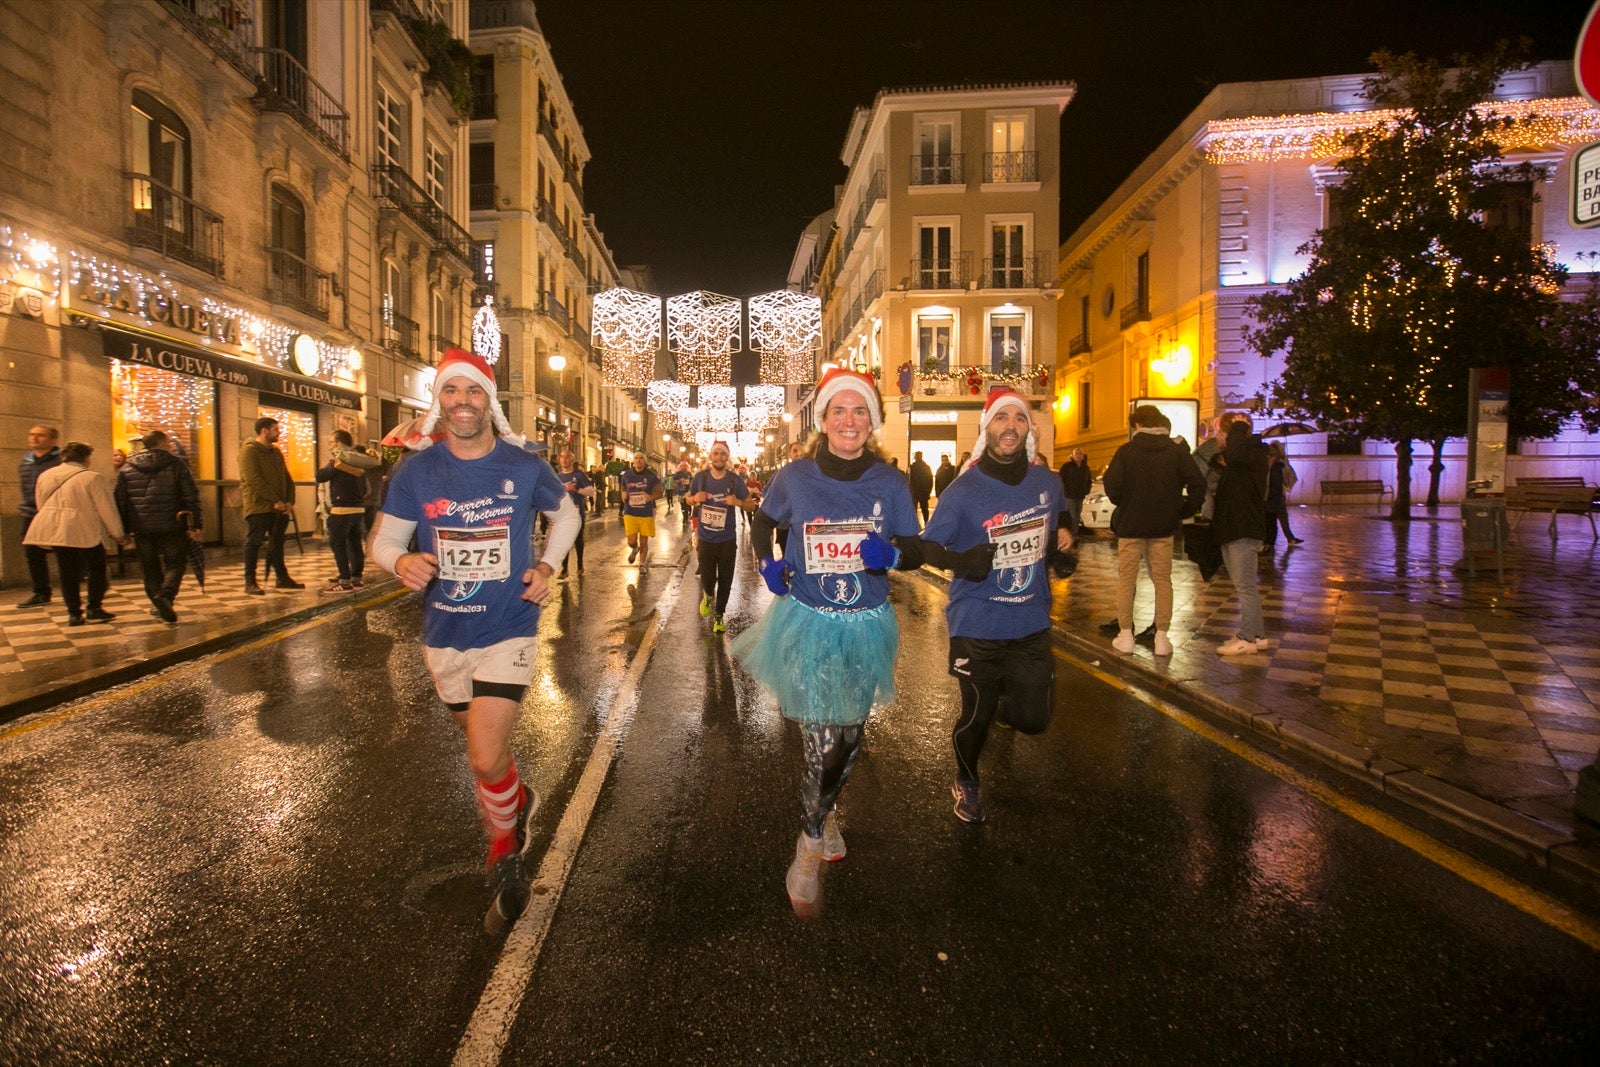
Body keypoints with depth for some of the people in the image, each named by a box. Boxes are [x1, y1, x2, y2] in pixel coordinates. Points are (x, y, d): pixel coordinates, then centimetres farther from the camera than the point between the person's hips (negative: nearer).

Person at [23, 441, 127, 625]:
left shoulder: (45, 476, 9)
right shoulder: (91, 478, -10)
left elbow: (41, 505, 17)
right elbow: (107, 509, -8)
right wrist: (118, 534, 1)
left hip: (55, 531, 5)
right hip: (86, 531, -5)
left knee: (67, 572, 11)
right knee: (96, 569, 10)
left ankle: (74, 613, 10)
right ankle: (94, 608, 7)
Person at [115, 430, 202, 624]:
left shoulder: (126, 468, 7)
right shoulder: (176, 465, -2)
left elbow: (120, 501, 7)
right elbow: (191, 497, -6)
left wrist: (123, 530, 12)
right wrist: (196, 525, -4)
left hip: (141, 528, 3)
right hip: (171, 526, -3)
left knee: (150, 566, 16)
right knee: (175, 563, 3)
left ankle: (157, 603, 16)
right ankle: (165, 595, -21)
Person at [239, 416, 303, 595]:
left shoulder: (276, 452, 17)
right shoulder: (249, 451, -9)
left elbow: (287, 478, 17)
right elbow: (254, 480, -19)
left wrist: (289, 500, 2)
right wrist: (275, 501, -20)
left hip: (279, 508, 8)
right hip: (258, 507, -8)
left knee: (277, 543, 15)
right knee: (253, 543, -1)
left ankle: (282, 577, 24)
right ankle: (250, 582, 3)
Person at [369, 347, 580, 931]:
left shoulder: (525, 467, -8)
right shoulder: (415, 471, -6)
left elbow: (567, 514, 10)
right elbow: (384, 539, 0)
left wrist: (547, 565, -6)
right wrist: (401, 561, -24)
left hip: (508, 630, -3)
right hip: (444, 636, 3)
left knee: (486, 759, -13)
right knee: (484, 745, 22)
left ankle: (506, 853, 14)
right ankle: (517, 801, 54)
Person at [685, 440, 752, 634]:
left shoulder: (735, 480, -6)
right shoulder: (700, 477, -3)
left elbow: (752, 506, 0)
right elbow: (687, 500, 12)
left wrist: (737, 502, -21)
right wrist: (695, 498, -11)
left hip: (727, 540, 0)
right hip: (705, 539, 0)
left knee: (725, 581, 7)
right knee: (707, 579, -2)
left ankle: (719, 616, 27)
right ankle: (708, 596, 34)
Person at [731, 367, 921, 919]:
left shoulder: (890, 482, -4)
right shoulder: (795, 477, -5)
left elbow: (915, 551, 0)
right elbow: (763, 521, 13)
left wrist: (891, 552, -23)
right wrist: (767, 563, -5)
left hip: (865, 626, 2)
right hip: (807, 623, -2)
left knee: (847, 740, 15)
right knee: (820, 745, -6)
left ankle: (820, 810, 47)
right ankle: (811, 849, 20)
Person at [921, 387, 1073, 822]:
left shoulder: (1047, 482, 0)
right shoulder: (963, 490, -13)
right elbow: (928, 546, -8)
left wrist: (1062, 544, 0)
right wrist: (963, 560, -27)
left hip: (1032, 623, 4)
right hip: (978, 627, -3)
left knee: (1032, 719, 7)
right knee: (976, 715, 8)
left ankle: (1003, 690, 43)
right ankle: (966, 783, 38)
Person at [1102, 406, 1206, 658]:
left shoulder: (1126, 451, -7)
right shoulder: (1177, 451, 1)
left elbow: (1113, 486, -16)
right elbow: (1197, 484, -6)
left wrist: (1124, 505, 3)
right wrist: (1184, 512, 6)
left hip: (1131, 525, -2)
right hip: (1164, 526, 2)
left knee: (1126, 579, 7)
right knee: (1163, 580, 9)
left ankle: (1125, 635, 8)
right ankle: (1162, 637, 10)